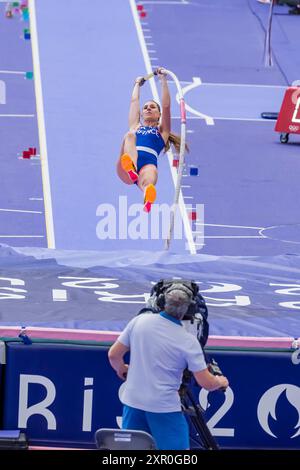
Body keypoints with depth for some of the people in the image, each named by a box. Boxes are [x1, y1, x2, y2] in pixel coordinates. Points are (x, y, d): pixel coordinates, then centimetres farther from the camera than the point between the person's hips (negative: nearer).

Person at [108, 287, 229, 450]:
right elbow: (206, 383, -9)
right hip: (164, 406, -4)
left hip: (133, 401, 4)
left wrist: (121, 370, 25)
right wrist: (220, 382, 14)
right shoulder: (188, 341, -12)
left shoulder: (139, 321, -4)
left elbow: (114, 355, 3)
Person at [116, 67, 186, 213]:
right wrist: (138, 84, 56)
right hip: (125, 169, 1)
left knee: (148, 181, -41)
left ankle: (148, 199, -82)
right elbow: (134, 101, 43)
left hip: (148, 165, -1)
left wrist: (163, 80, 28)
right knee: (130, 135, -30)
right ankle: (131, 169, -66)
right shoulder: (135, 127, 38)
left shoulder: (162, 131, 32)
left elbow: (166, 105, 25)